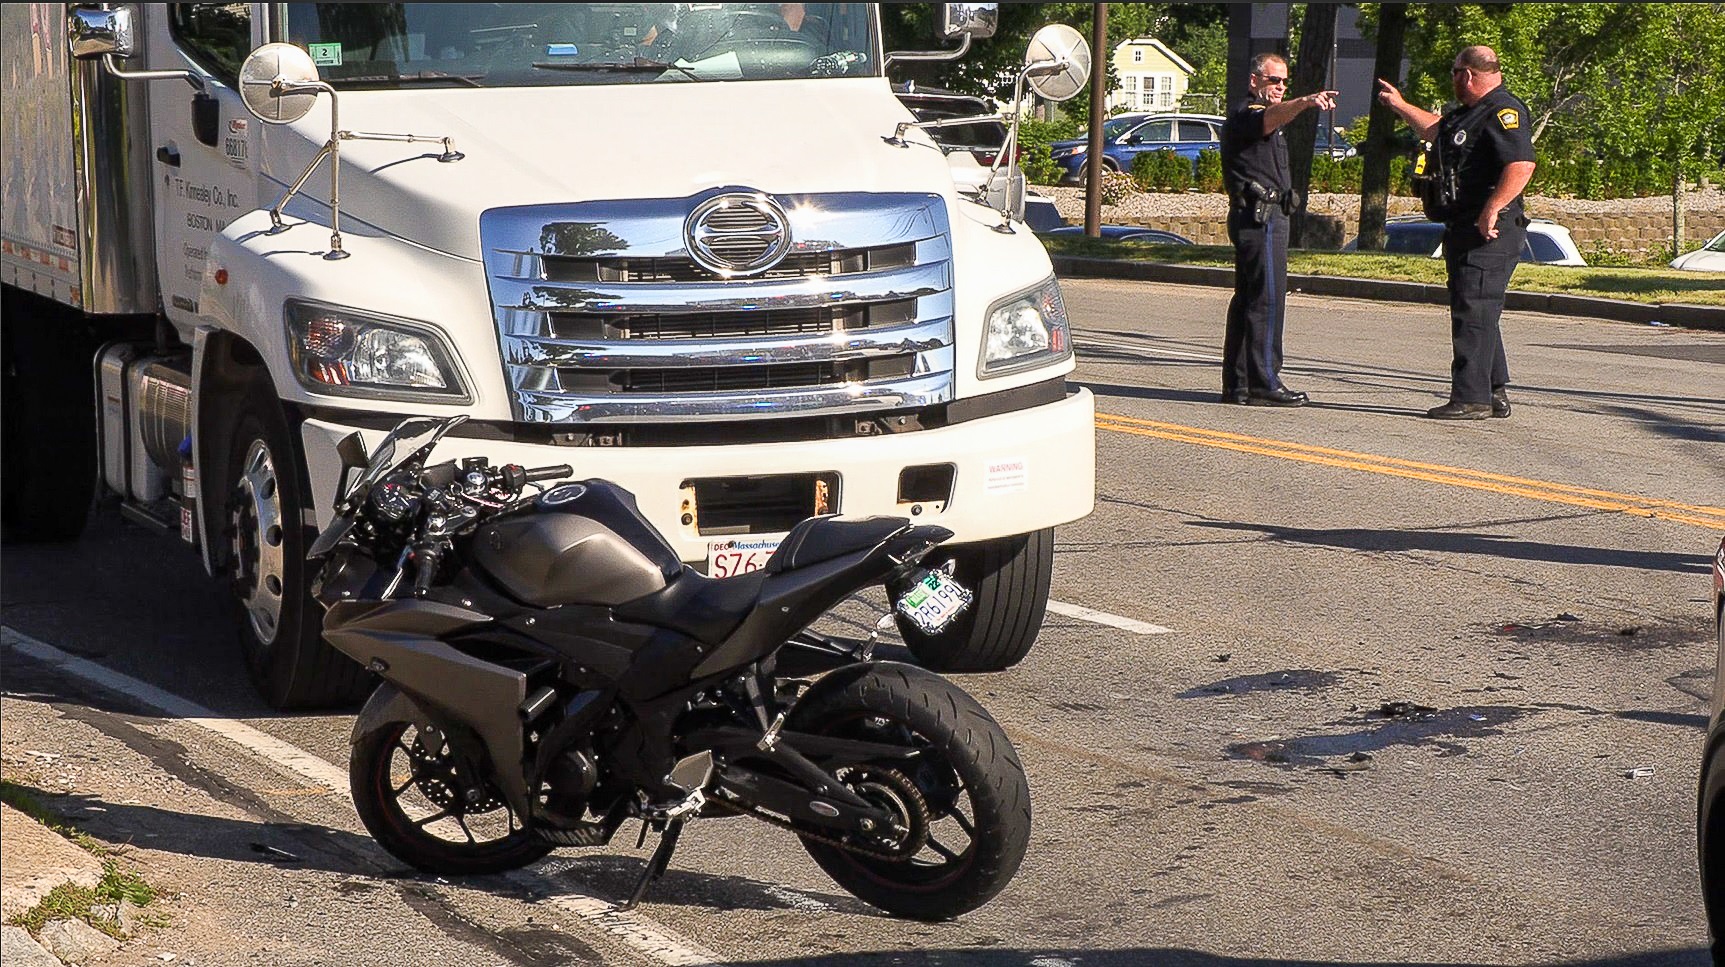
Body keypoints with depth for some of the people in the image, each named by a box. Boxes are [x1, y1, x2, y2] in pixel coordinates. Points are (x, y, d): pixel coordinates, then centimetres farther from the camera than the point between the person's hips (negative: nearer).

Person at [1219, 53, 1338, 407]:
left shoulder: (1256, 117, 22)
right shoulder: (1245, 114, -12)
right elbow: (1270, 118, -36)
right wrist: (1305, 103, -52)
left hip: (1261, 216, 11)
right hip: (1261, 216, -11)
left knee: (1247, 299, 10)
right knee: (1267, 298, -13)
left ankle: (1236, 384, 13)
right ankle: (1264, 384, -14)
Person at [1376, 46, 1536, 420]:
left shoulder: (1504, 111, -13)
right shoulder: (1470, 113, 20)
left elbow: (1521, 165, -27)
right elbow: (1436, 131, 42)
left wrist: (1491, 210, -30)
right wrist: (1400, 105, 49)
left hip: (1490, 234, -11)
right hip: (1463, 232, 11)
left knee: (1474, 313, -11)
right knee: (1480, 314, 14)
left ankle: (1472, 398, -11)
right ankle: (1495, 394, 20)